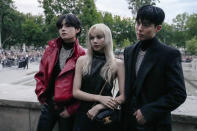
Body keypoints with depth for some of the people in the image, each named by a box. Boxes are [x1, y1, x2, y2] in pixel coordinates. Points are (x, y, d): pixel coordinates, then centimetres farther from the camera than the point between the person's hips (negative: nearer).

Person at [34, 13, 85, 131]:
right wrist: (41, 95, 1)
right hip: (48, 105, 4)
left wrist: (71, 109, -11)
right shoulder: (51, 49, 2)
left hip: (68, 107, -3)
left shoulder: (82, 55, -11)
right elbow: (41, 75, 9)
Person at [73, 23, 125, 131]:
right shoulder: (82, 60, -3)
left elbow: (123, 96, -7)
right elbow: (76, 92, -5)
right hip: (84, 114, 1)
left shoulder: (118, 64, -6)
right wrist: (99, 98, -16)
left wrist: (99, 107, -17)